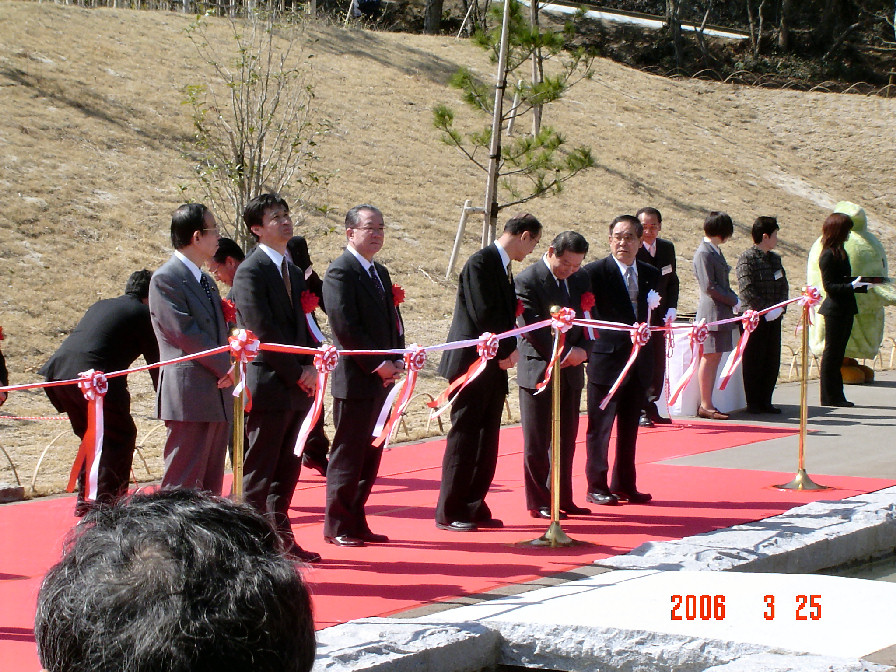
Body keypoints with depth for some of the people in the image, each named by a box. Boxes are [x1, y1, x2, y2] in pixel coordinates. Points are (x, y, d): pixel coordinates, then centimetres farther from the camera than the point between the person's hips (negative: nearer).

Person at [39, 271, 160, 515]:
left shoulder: (100, 306, 27)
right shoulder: (144, 314, 6)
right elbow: (156, 362, 7)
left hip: (58, 371, 7)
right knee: (121, 436, 7)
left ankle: (84, 500, 24)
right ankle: (106, 502, 3)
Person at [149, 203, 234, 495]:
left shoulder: (206, 281, 20)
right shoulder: (166, 279, -9)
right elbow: (185, 333, -16)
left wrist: (229, 368, 1)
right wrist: (227, 367, -12)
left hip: (218, 395, 9)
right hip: (190, 397, -9)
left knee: (211, 485, 10)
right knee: (183, 485, -8)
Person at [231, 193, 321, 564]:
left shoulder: (294, 269, 16)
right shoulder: (250, 271, -10)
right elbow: (263, 333, -15)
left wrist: (310, 368, 2)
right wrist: (299, 373, -13)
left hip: (298, 386, 8)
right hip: (268, 386, -8)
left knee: (287, 470, 12)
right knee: (259, 472, -2)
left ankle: (281, 538, 20)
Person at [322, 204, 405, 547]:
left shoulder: (380, 273, 18)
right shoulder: (340, 272, -11)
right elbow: (345, 327, -18)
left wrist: (396, 361, 3)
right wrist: (377, 364, -16)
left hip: (381, 379, 9)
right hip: (355, 380, -8)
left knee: (370, 455, 11)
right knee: (347, 455, -2)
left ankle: (356, 522, 18)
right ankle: (337, 527, 6)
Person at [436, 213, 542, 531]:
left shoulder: (502, 265, 15)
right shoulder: (481, 263, -14)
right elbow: (482, 315, -19)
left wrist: (511, 349, -2)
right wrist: (505, 352, -10)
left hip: (495, 365, 9)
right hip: (472, 363, -9)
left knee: (487, 440, 9)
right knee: (464, 438, -4)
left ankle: (474, 508, 15)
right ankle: (449, 513, 1)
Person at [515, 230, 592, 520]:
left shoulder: (580, 279, 8)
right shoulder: (527, 281, -13)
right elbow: (533, 329, -16)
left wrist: (582, 350, -7)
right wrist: (565, 353, -15)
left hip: (571, 371, 6)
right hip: (539, 371, -6)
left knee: (566, 440, 11)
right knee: (537, 442, 2)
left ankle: (563, 499, 19)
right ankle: (538, 503, 10)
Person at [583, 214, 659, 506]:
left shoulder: (650, 274, 10)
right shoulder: (595, 272, -8)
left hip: (639, 362, 5)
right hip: (607, 359, -5)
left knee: (629, 428, 12)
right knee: (600, 427, 2)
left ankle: (624, 485, 20)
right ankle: (597, 487, 10)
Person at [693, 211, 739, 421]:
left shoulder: (715, 251, 16)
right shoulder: (704, 253, -13)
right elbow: (709, 287, -17)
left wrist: (733, 299, 6)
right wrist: (734, 301, -12)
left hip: (722, 312, 9)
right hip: (711, 311, -9)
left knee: (715, 357, 9)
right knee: (709, 357, -5)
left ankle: (707, 403, 12)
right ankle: (705, 405, -1)